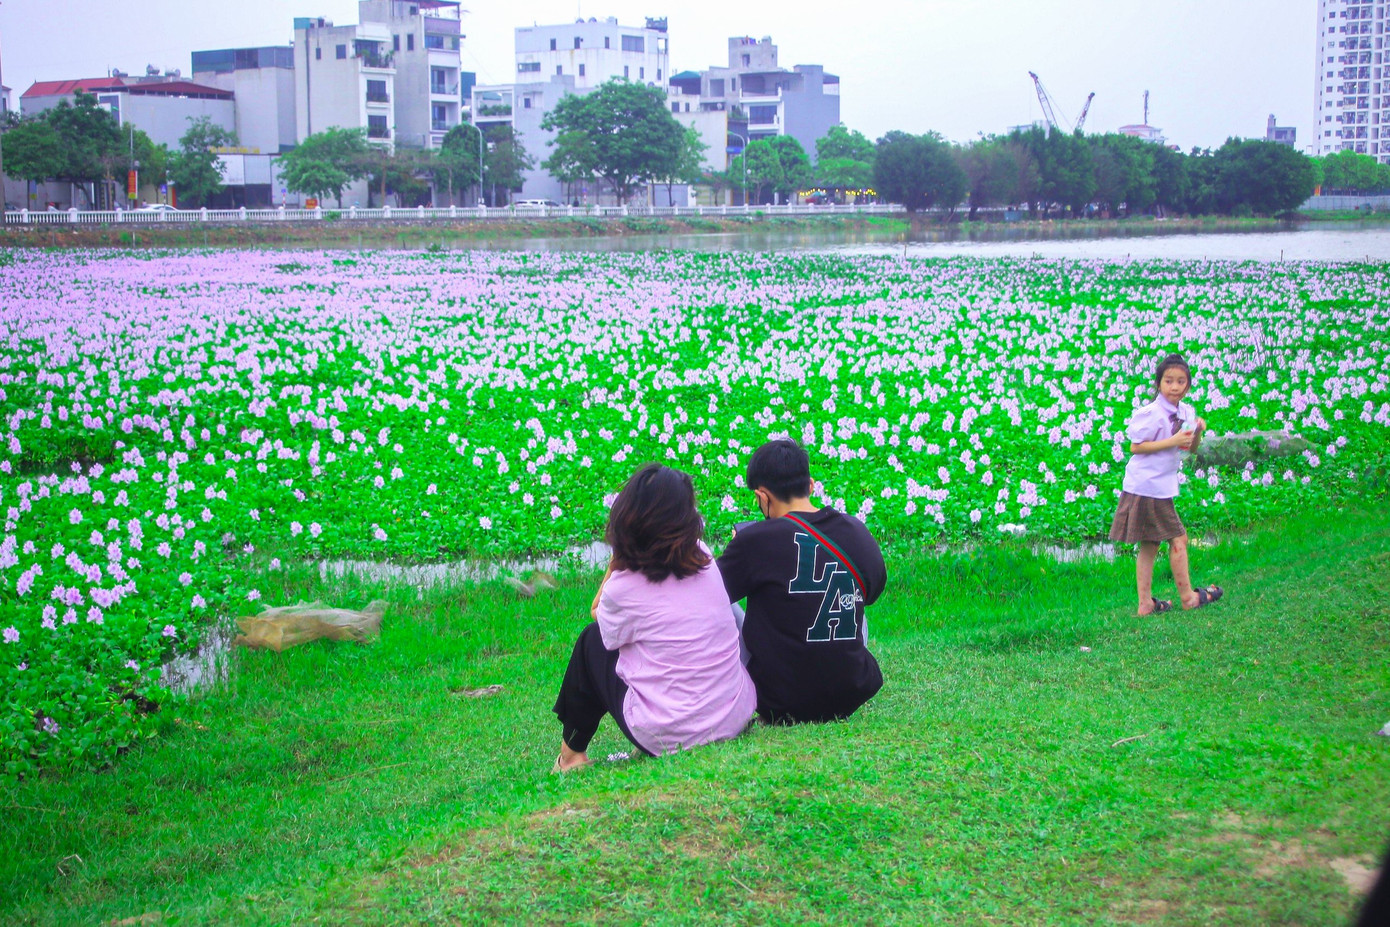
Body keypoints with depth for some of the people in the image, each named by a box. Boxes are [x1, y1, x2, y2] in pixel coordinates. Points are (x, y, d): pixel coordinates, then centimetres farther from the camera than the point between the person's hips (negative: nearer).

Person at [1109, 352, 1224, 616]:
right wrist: (1173, 441, -22)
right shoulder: (1151, 413, -17)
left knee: (1149, 545, 10)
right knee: (1178, 539, -1)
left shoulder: (1186, 412, 8)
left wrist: (1198, 431, -6)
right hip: (1148, 487, -8)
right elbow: (1135, 446, -18)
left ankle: (1145, 603, 14)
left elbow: (1192, 448, 15)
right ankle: (1187, 597, 11)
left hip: (1162, 487, 8)